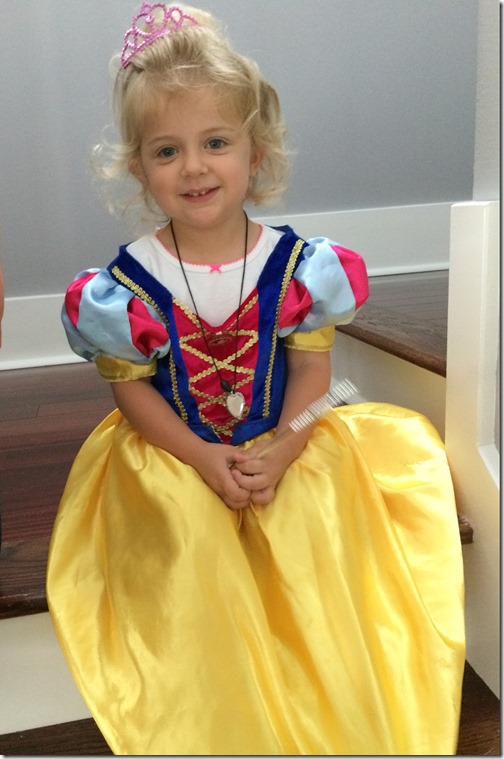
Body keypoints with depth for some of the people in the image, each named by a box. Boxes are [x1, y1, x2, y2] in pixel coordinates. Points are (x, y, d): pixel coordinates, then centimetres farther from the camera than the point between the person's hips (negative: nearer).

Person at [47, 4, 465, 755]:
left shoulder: (297, 263, -10)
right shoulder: (128, 283, -12)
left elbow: (312, 367, -5)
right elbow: (130, 388, -6)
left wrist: (281, 451, -18)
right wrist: (202, 458, -16)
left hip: (284, 447, 1)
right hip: (173, 456, 0)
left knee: (310, 532, -18)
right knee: (195, 545, -22)